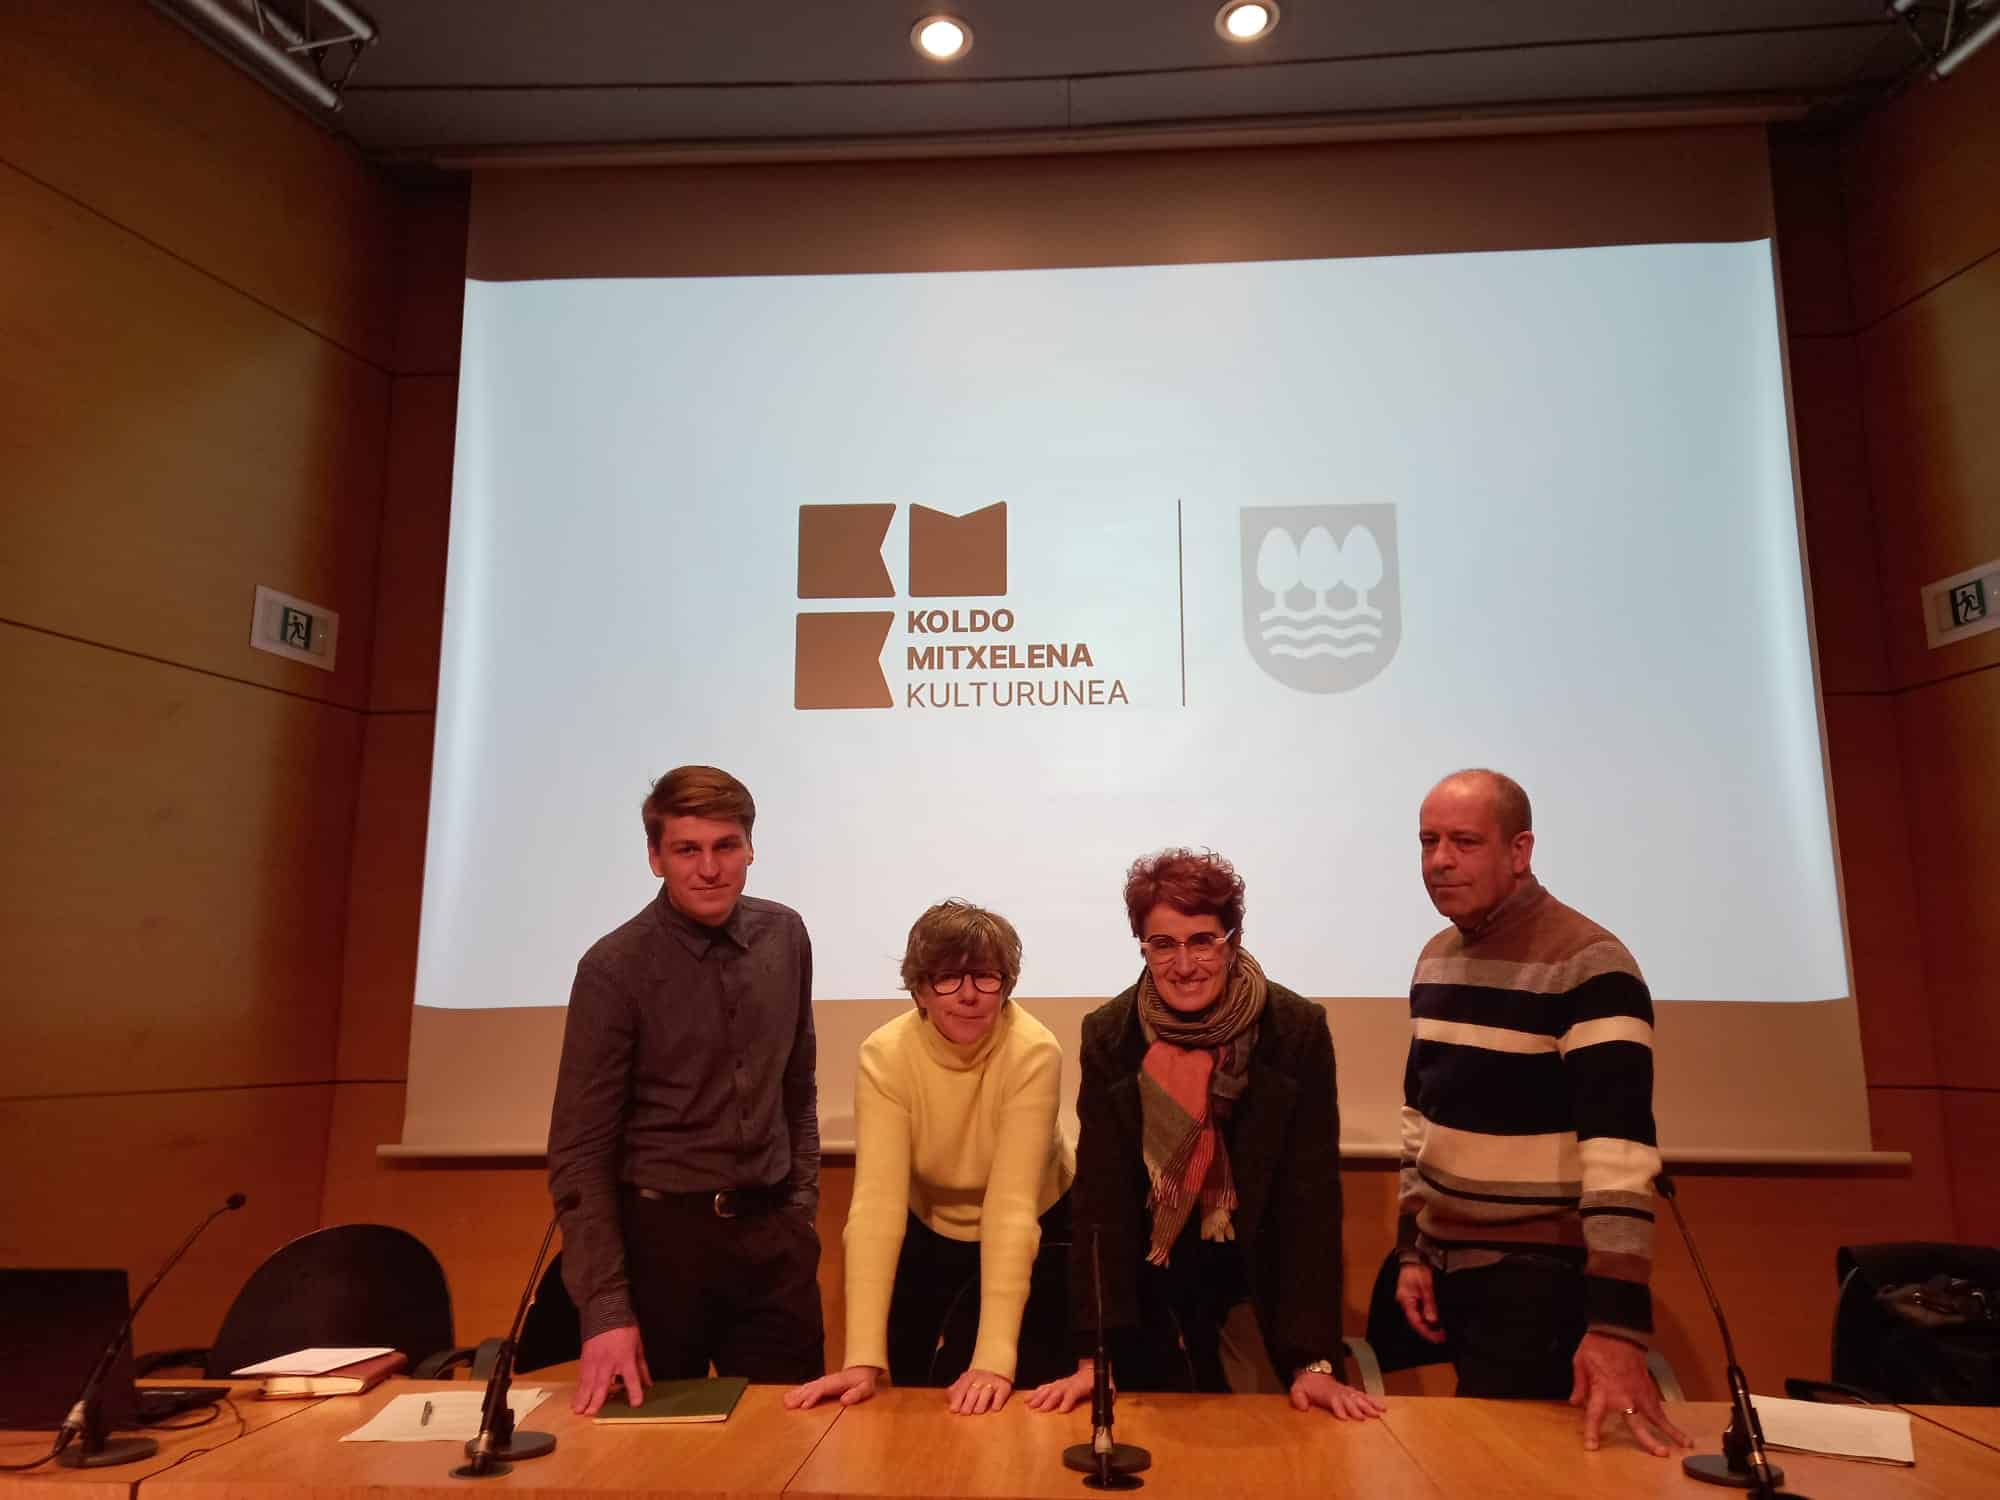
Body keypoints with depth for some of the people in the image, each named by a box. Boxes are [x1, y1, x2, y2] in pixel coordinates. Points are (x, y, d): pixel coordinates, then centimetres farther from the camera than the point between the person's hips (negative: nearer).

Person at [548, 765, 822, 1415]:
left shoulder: (786, 937, 0)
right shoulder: (615, 968, -14)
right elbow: (579, 1153, -12)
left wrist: (802, 1204, 7)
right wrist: (606, 1309, -16)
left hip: (773, 1233, 4)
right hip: (662, 1233, -3)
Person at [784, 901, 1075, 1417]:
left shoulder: (1033, 1052, -29)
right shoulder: (886, 1055, -25)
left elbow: (1013, 1204, -34)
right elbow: (877, 1202, -31)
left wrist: (994, 1358, -39)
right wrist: (864, 1358, -38)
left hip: (1037, 1231, -1)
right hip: (931, 1230, 2)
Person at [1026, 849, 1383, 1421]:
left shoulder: (1298, 1030, -17)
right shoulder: (1109, 1036, -13)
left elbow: (1313, 1197, -16)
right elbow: (1100, 1196, -14)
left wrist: (1315, 1360, -20)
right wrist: (1094, 1355, -19)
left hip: (1265, 1285, 0)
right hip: (1152, 1294, 1)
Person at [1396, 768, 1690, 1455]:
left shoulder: (1590, 966, -19)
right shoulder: (1435, 957, 5)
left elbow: (1618, 1147, -26)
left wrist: (1615, 1324, -31)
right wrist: (1412, 1251, 10)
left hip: (1540, 1278, -7)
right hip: (1447, 1265, 7)